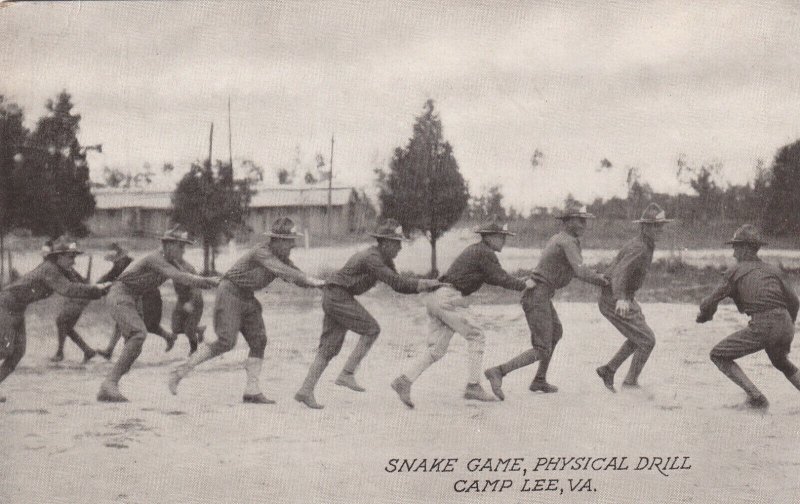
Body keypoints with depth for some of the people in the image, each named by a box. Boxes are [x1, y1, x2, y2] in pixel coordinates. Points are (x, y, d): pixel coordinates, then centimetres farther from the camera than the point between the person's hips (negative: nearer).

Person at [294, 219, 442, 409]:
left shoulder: (384, 259, 13)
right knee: (371, 330, -9)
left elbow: (398, 286, 14)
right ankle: (347, 374, -7)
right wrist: (425, 283, -17)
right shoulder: (372, 258, -19)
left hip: (333, 299, 10)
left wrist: (425, 286, 2)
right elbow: (396, 282, -25)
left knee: (329, 348, 5)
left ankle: (306, 390, 1)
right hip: (339, 296, -10)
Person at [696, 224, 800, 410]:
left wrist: (703, 316, 28)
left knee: (719, 355, 7)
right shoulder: (773, 270, 20)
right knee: (781, 361, 35)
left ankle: (757, 398, -1)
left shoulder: (736, 271, 7)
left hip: (761, 327, -6)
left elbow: (711, 302, 7)